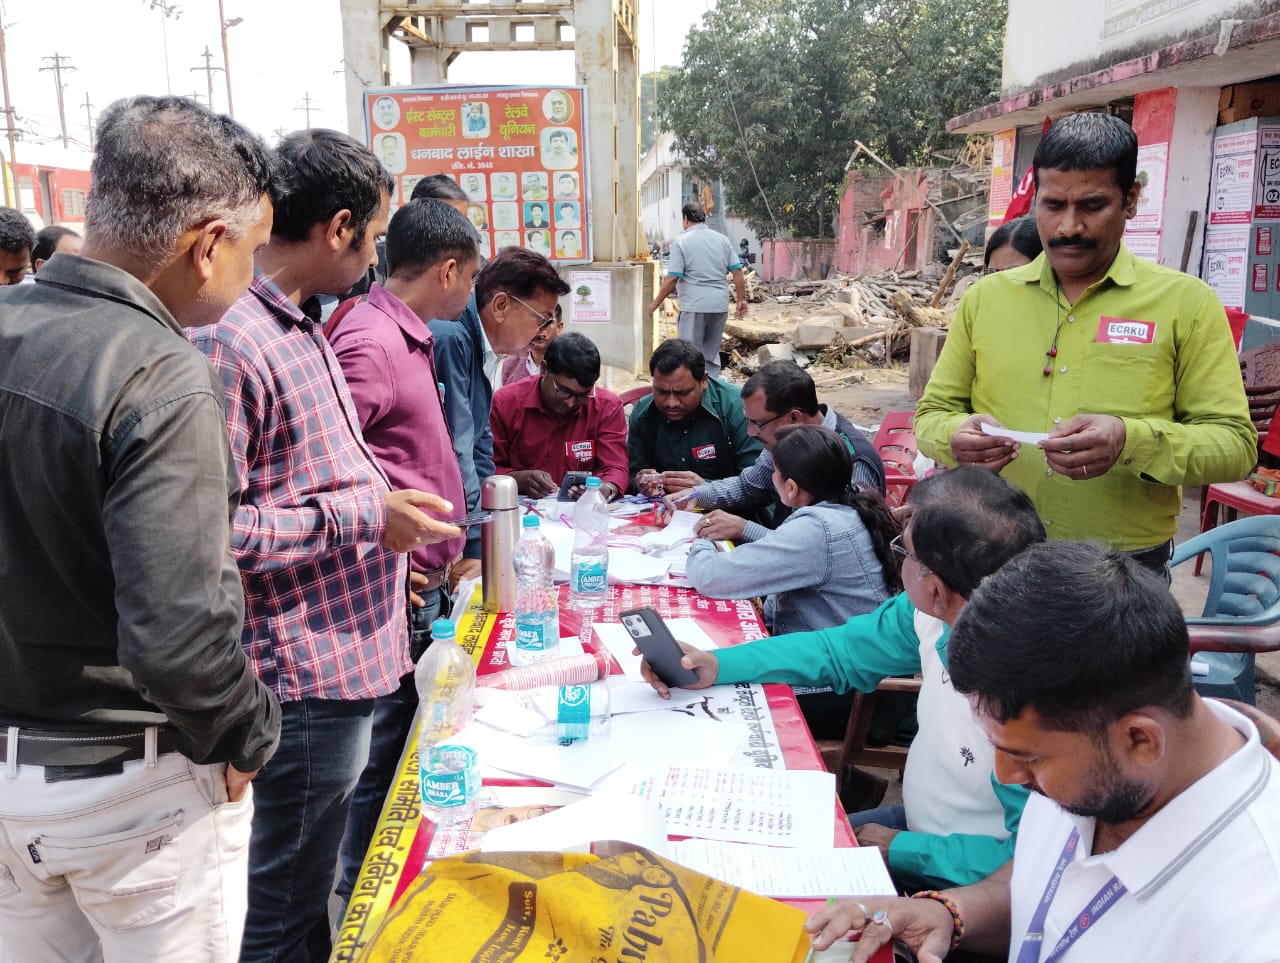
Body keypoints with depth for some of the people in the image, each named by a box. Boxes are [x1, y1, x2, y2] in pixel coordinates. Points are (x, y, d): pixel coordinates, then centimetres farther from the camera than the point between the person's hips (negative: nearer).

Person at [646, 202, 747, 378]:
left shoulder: (681, 242, -6)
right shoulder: (722, 239, 9)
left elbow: (672, 279, -12)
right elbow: (737, 272, 6)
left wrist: (655, 303, -2)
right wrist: (741, 299, 15)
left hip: (694, 306, -5)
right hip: (720, 305, 5)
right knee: (712, 353, 15)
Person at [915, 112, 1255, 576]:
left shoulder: (1186, 303, -3)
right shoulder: (984, 298, 4)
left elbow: (1235, 442, -6)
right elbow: (931, 415, 7)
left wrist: (1131, 441, -25)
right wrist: (957, 436, -17)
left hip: (1127, 570, -1)